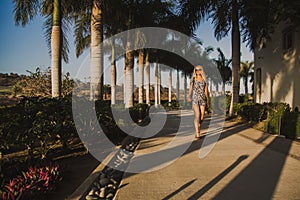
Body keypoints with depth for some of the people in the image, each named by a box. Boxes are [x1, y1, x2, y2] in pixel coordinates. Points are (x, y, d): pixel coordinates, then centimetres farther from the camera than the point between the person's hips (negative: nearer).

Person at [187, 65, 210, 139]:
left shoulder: (204, 80, 11)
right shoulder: (193, 79, 7)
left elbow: (206, 91, 12)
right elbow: (190, 89, 1)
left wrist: (208, 100, 9)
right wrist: (189, 97, -16)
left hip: (203, 99, 2)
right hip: (195, 99, -2)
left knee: (202, 116, -1)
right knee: (197, 115, -13)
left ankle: (197, 129, 25)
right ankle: (197, 134, -10)